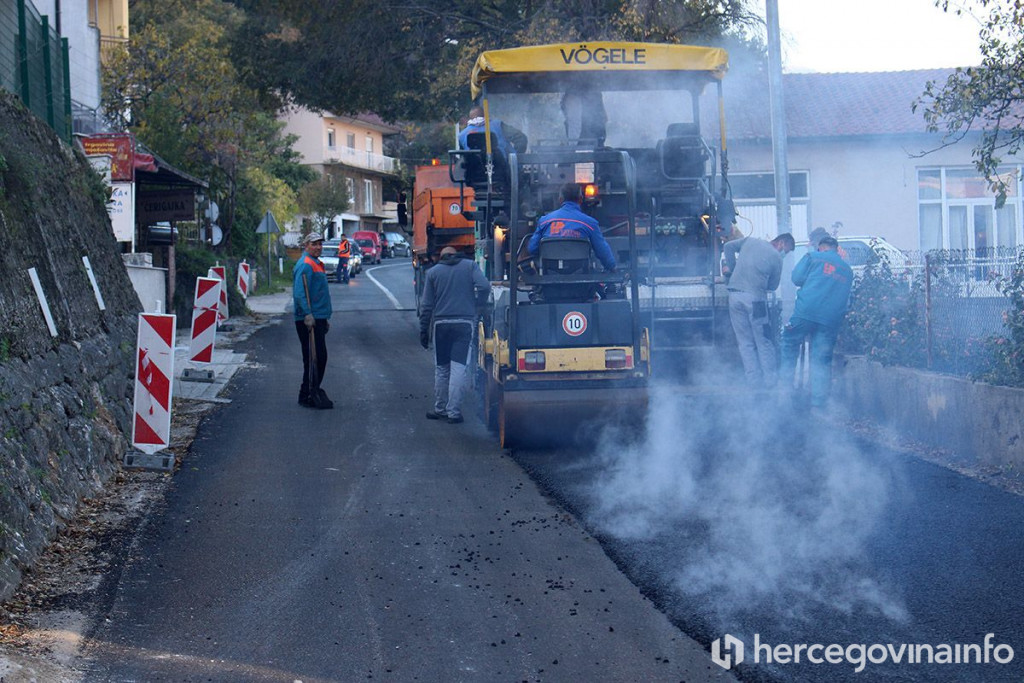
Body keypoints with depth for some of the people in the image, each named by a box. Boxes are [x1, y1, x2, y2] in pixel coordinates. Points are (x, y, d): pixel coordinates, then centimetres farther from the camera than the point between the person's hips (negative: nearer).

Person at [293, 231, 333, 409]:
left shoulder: (317, 264, 20)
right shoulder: (304, 265, -13)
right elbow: (299, 294, -22)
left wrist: (326, 319, 26)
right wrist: (308, 315, -29)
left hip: (318, 319, 10)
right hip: (309, 321, -10)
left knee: (320, 358, 13)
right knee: (313, 359, -9)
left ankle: (313, 393, 20)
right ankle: (308, 395, -5)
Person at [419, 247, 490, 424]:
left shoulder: (433, 272, 10)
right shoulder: (470, 266, 7)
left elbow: (426, 305, 7)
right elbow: (484, 286, -10)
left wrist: (423, 331, 11)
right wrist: (475, 304, 8)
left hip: (441, 324, 1)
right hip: (465, 322, -1)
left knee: (441, 369, 14)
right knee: (458, 369, -3)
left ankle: (440, 409, 20)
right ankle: (454, 412, -5)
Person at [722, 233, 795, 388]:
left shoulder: (750, 241, 13)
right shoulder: (777, 258, 2)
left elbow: (729, 246, 19)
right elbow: (772, 286, 6)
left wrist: (731, 268, 21)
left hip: (734, 296, 4)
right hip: (755, 298, -4)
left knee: (745, 342, 9)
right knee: (764, 343, 6)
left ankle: (754, 381, 7)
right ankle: (770, 381, 6)